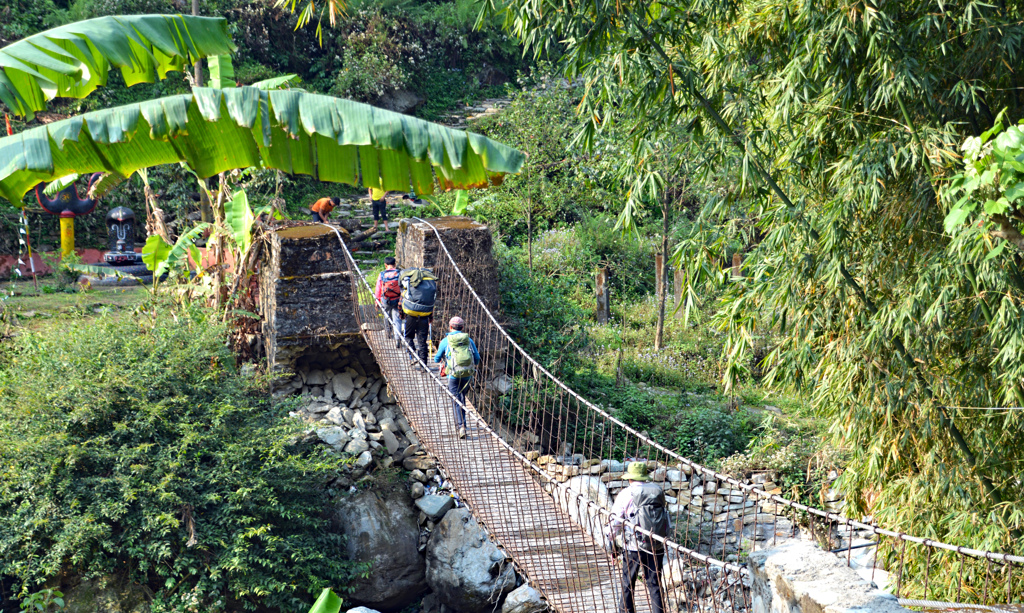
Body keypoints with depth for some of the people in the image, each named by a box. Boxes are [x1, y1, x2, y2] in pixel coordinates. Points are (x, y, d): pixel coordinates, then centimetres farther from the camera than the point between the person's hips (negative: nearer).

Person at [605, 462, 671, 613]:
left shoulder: (626, 494, -8)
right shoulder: (659, 491, 2)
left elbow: (615, 520, -6)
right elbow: (666, 518, 11)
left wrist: (611, 541, 7)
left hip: (634, 545, -3)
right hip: (657, 545, 3)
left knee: (627, 583, 13)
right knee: (655, 584, 9)